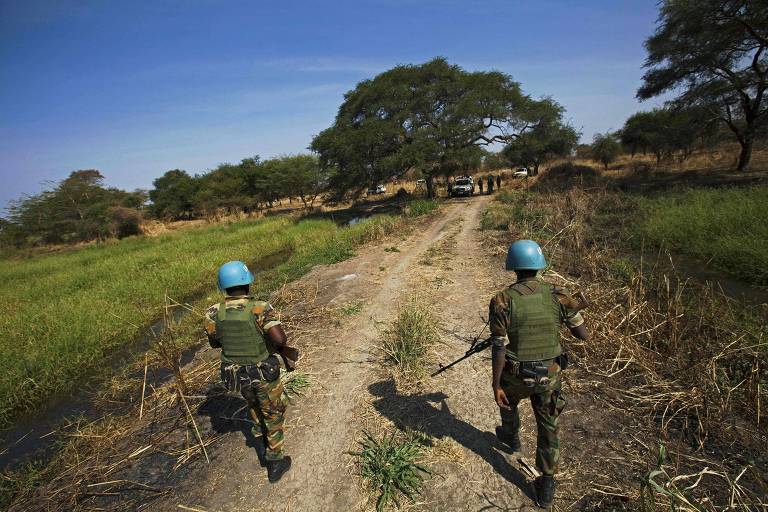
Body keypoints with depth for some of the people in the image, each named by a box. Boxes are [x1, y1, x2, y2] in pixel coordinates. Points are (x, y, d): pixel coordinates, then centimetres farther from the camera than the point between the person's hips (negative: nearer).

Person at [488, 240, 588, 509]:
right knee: (548, 428, 20)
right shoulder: (558, 296, -15)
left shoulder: (502, 302, -23)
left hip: (515, 375, -1)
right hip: (549, 374, 2)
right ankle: (546, 487, 31)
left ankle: (511, 438, 61)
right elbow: (583, 334, -4)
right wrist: (573, 307, 14)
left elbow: (499, 349, -20)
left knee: (508, 402, 33)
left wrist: (496, 385, -9)